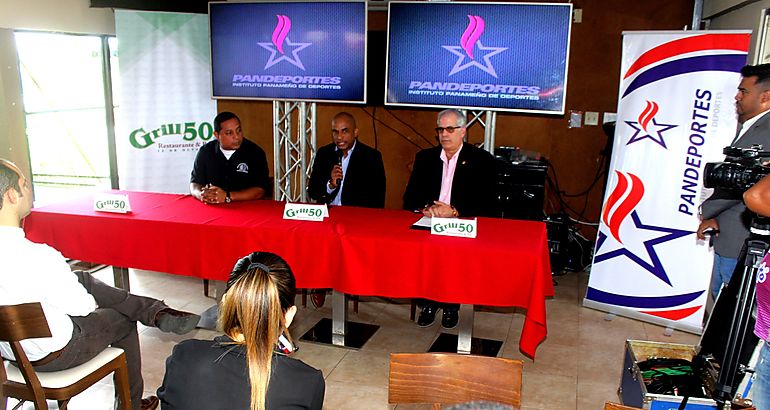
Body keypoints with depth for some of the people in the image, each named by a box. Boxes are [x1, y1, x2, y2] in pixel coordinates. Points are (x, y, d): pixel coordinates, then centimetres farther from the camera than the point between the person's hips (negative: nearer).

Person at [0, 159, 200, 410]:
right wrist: (90, 302, 3)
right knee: (124, 321, 19)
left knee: (83, 279, 19)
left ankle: (157, 313, 19)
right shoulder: (40, 257, -35)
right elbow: (80, 306, -21)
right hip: (49, 355, -7)